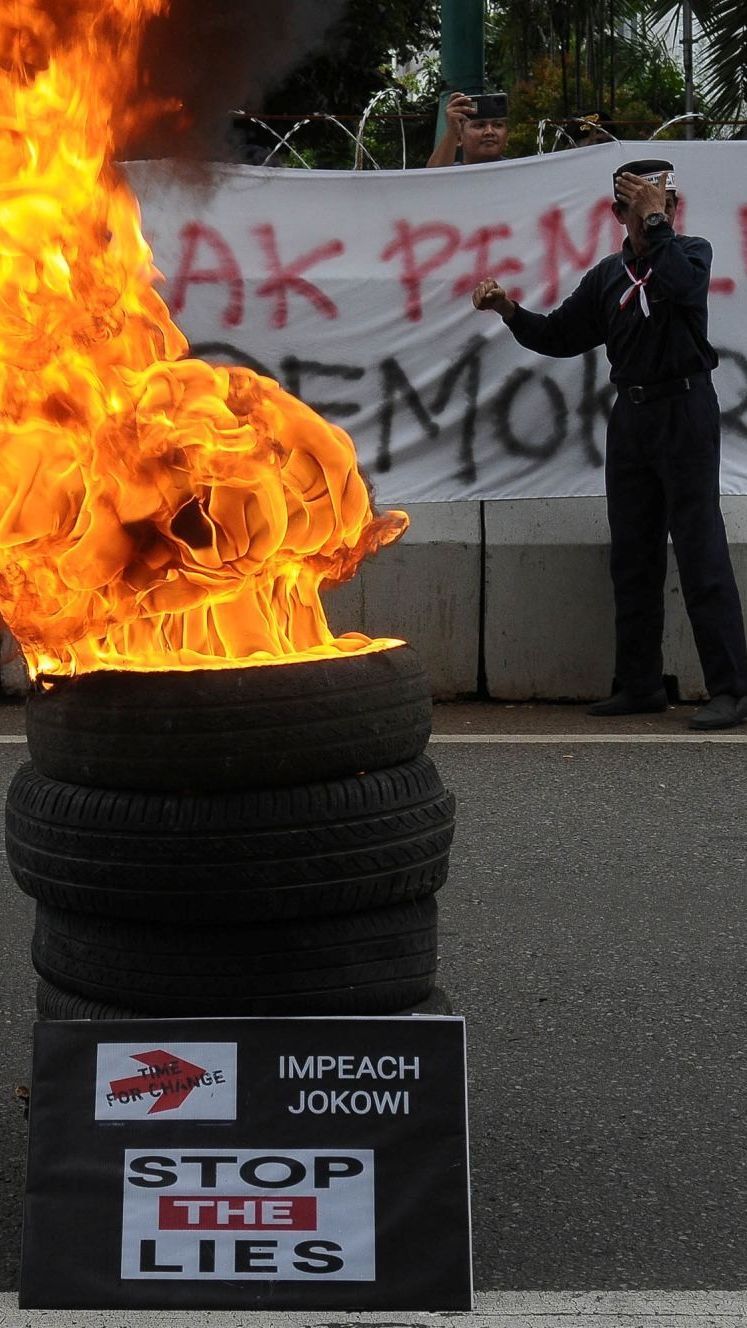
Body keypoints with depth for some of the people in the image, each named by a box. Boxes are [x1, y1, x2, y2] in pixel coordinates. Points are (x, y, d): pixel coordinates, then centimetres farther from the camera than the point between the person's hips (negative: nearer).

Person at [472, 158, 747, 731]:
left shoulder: (691, 250, 1)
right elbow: (559, 335, 16)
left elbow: (679, 285, -22)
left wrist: (656, 222, -16)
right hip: (631, 414, 6)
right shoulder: (608, 275, 14)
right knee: (633, 557, 6)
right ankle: (640, 685, 13)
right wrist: (510, 310, 2)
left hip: (684, 410, -6)